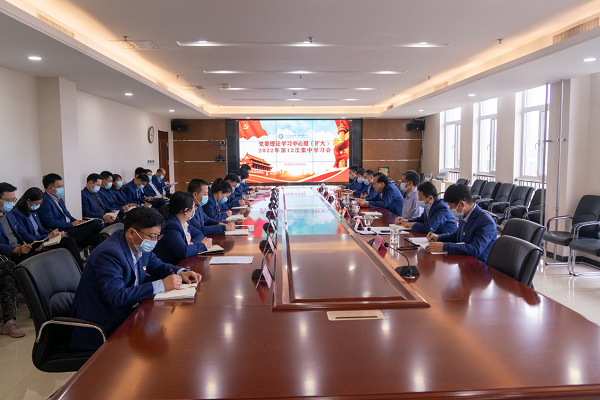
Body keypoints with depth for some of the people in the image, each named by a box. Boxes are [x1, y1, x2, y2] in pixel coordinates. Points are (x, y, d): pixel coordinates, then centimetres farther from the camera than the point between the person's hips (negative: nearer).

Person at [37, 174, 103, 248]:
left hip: (69, 228, 10)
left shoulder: (58, 199, 22)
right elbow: (50, 222, -19)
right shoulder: (45, 201, -9)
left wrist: (77, 222, 6)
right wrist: (71, 224, -15)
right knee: (95, 224, -20)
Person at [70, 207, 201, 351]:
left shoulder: (141, 246, 1)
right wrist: (161, 285, -33)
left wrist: (181, 272, -4)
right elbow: (117, 297, -33)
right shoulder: (109, 253, -25)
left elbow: (157, 266, 18)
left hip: (127, 311, 8)